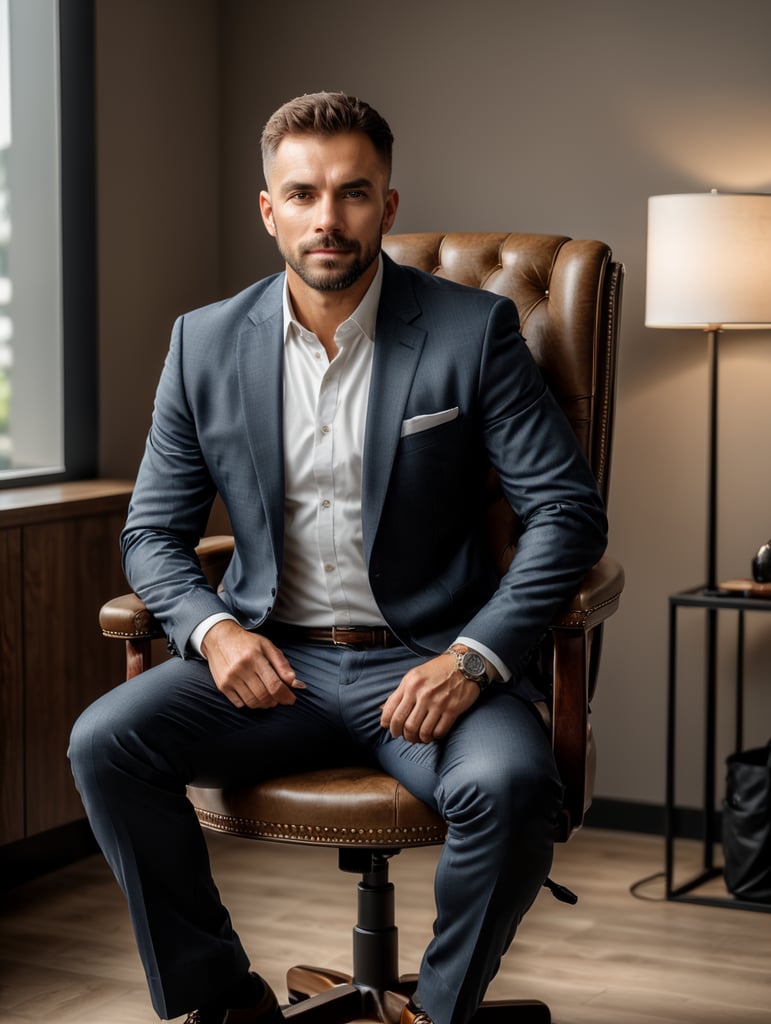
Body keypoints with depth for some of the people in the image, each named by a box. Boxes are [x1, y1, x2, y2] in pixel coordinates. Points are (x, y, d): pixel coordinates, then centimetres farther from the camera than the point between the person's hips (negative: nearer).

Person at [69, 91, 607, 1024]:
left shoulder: (473, 331, -3)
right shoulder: (205, 343, 6)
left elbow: (567, 511, -5)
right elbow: (152, 533, 10)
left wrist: (475, 657, -19)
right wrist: (212, 629, -12)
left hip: (422, 664, -2)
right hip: (270, 661, 3)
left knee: (510, 786, -32)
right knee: (104, 741, -21)